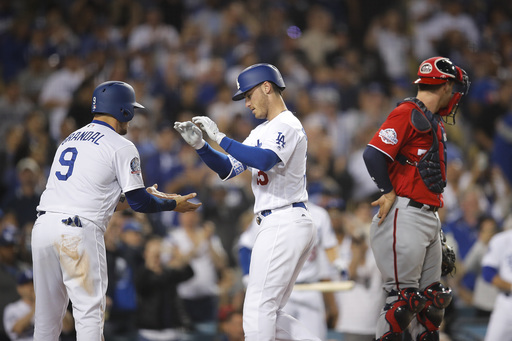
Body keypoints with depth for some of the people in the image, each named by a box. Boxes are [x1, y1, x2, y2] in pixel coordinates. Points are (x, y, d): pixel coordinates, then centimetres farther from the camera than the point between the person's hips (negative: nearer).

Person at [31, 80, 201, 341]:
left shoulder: (69, 139, 22)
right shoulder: (121, 147, -1)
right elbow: (139, 203, -2)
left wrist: (138, 195, 35)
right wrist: (174, 204, 15)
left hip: (43, 225, 7)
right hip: (77, 232, -7)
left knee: (47, 313, 12)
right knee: (89, 312, -4)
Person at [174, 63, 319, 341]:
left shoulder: (287, 126, -9)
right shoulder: (261, 132, 22)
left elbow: (264, 160, -27)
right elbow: (228, 169, 19)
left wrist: (220, 137, -23)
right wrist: (199, 145, 4)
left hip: (284, 222, -10)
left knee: (258, 310, -11)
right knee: (270, 315, 10)